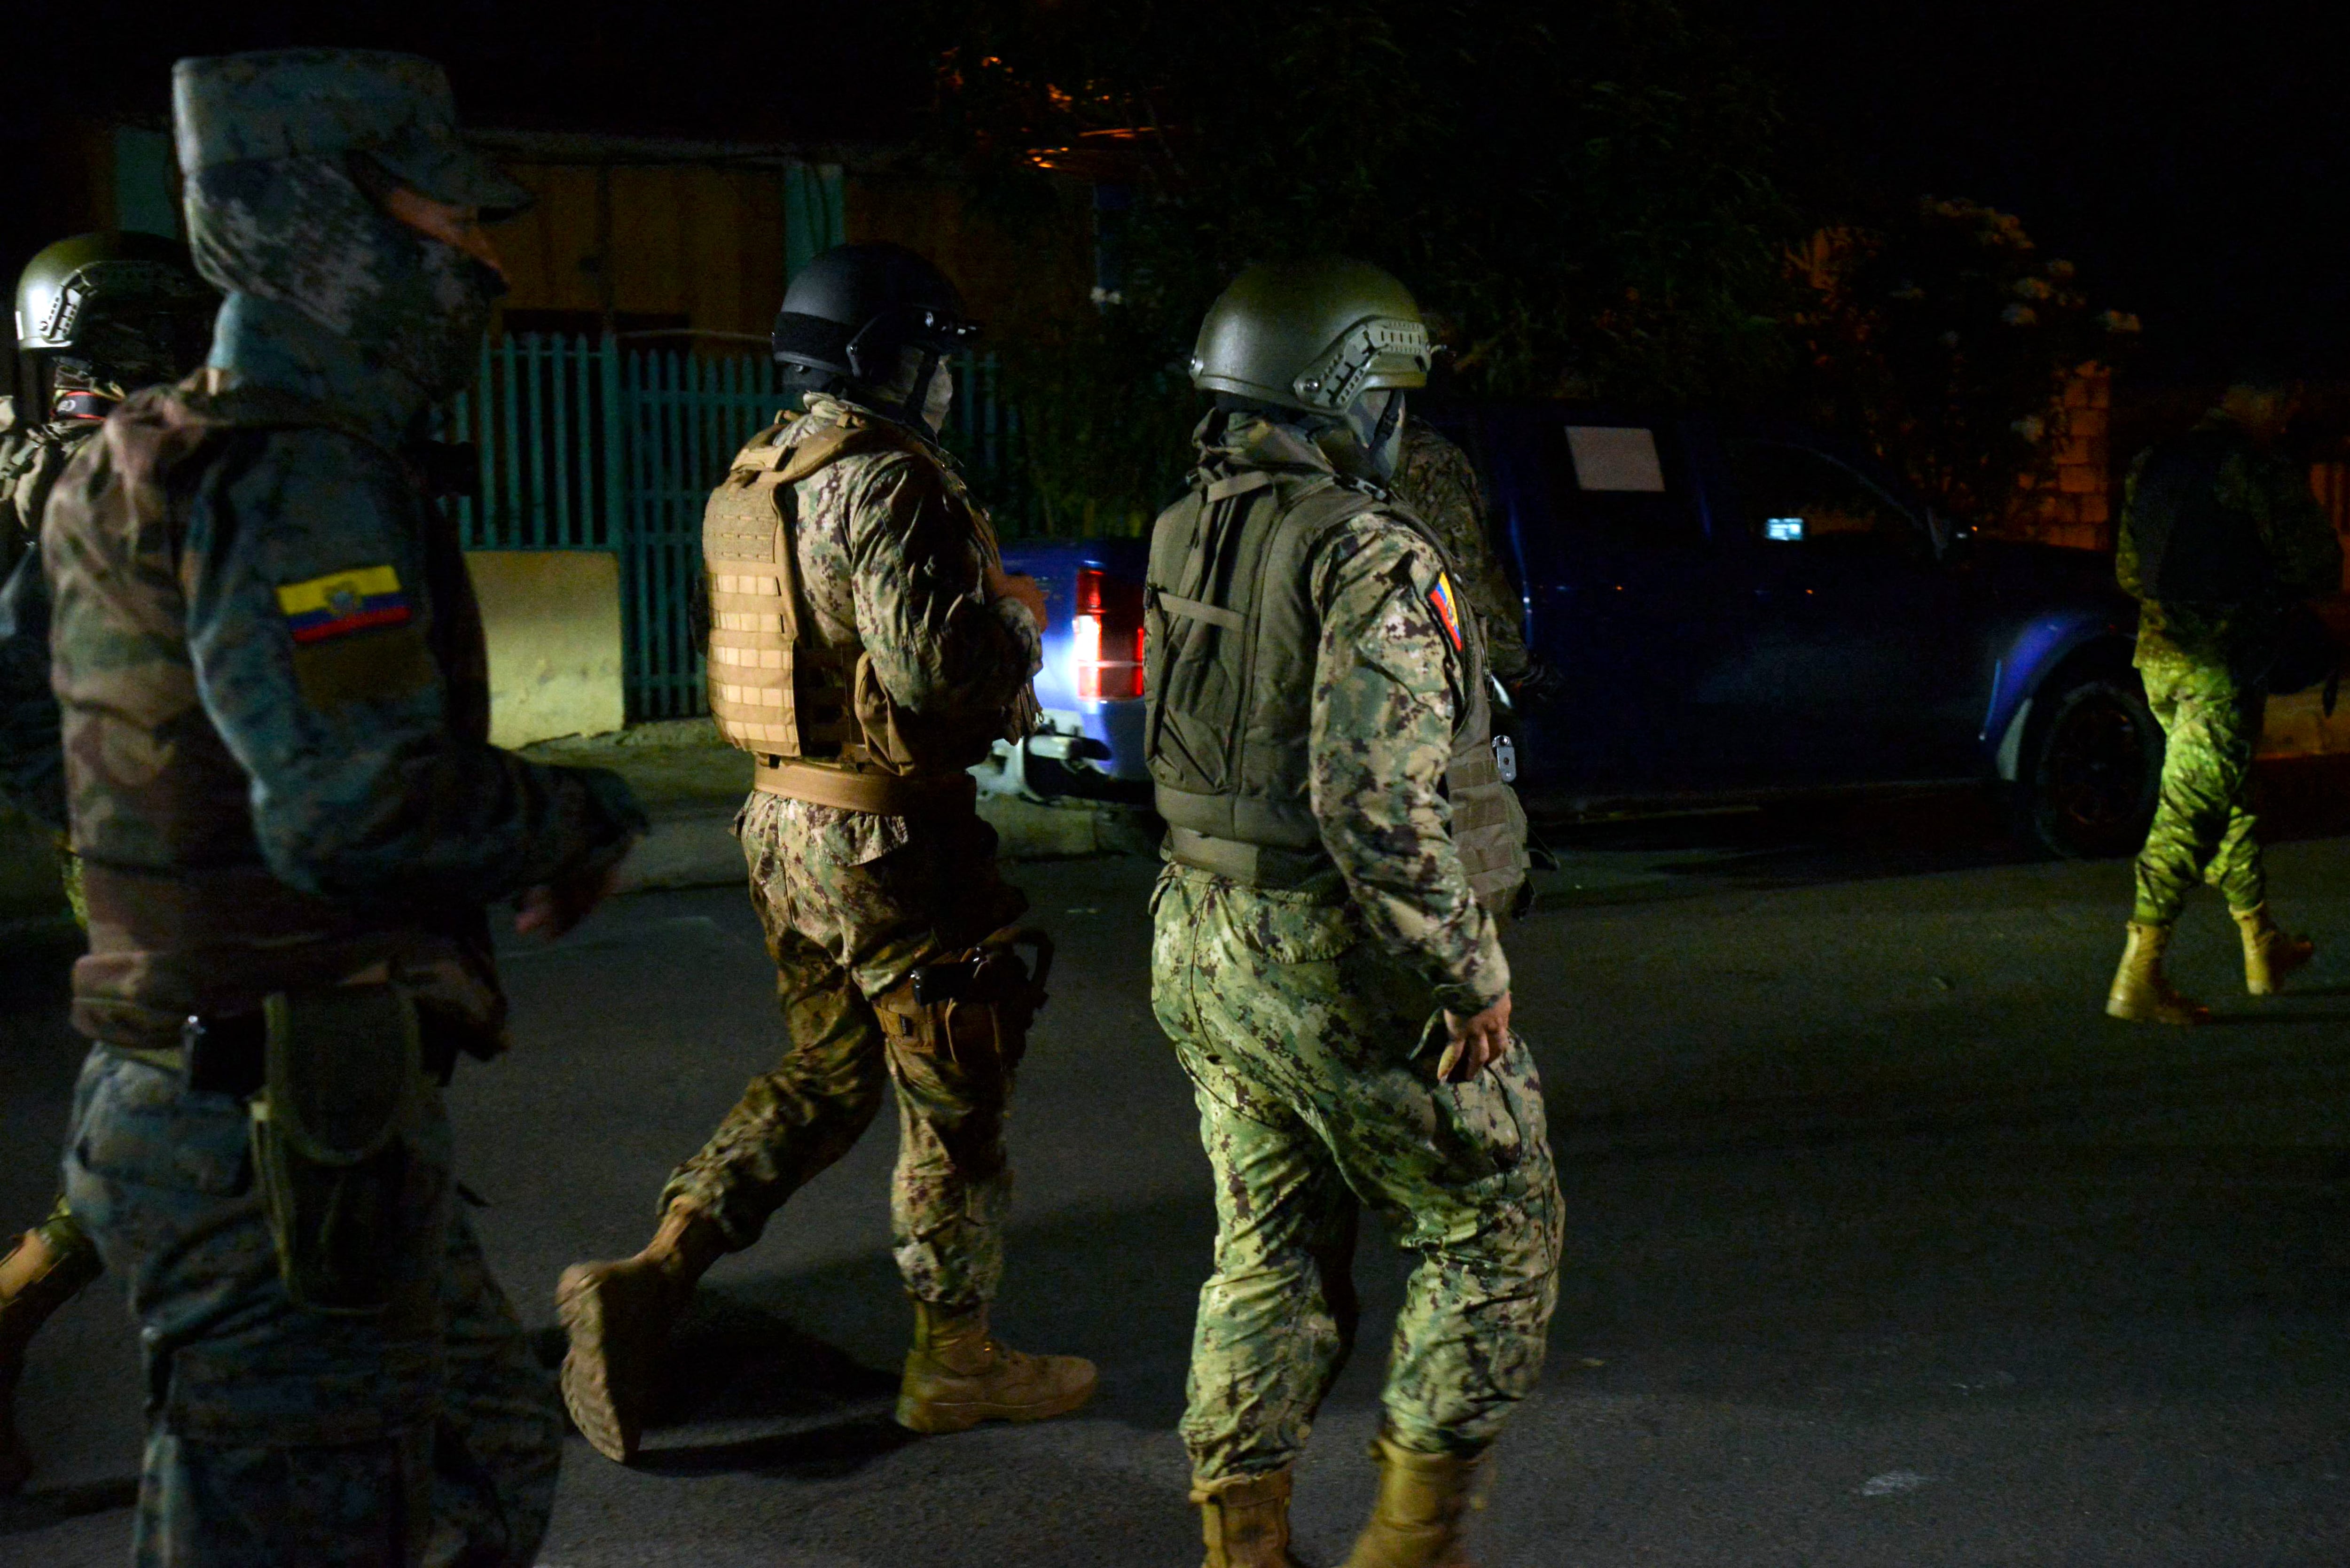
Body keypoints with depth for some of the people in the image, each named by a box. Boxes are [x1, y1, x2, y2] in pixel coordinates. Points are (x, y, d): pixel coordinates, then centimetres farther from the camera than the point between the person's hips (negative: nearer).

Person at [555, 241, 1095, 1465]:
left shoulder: (751, 483, 12)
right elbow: (934, 659, -26)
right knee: (954, 1099, 5)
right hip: (888, 835, -9)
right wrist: (1019, 621, -5)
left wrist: (983, 616, 18)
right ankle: (954, 1359, 16)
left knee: (822, 1076, 19)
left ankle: (649, 1277, 7)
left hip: (784, 817, 9)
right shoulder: (884, 480, -18)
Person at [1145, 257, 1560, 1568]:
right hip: (1345, 969, -8)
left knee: (1270, 1255, 17)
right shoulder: (1371, 558, -20)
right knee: (1496, 1234, 10)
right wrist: (1472, 976, -18)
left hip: (1208, 949, 8)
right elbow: (1378, 805, -26)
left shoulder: (1189, 538, 6)